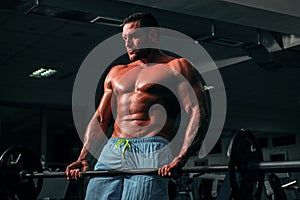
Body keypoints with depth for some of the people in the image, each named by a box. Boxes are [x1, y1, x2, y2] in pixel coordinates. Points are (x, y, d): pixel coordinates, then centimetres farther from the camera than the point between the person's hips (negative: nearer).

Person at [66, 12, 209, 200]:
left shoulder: (177, 68, 7)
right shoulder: (116, 73, 25)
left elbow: (199, 114, -6)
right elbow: (100, 119, 24)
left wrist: (180, 159, -21)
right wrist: (83, 158, 10)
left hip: (150, 151, -5)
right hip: (111, 153, 6)